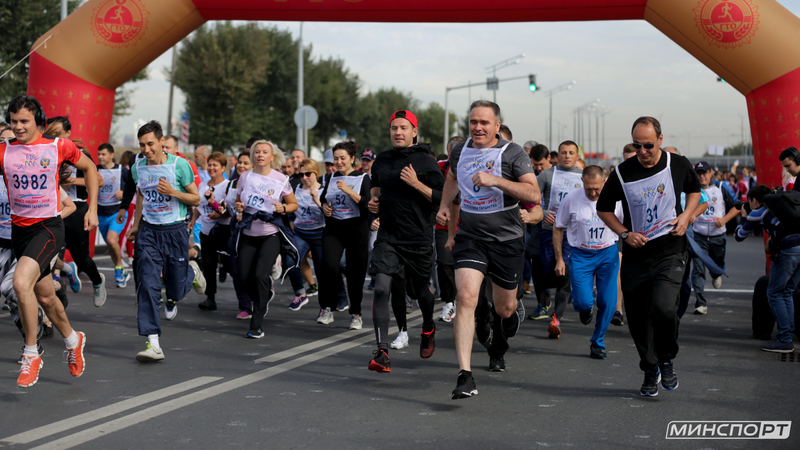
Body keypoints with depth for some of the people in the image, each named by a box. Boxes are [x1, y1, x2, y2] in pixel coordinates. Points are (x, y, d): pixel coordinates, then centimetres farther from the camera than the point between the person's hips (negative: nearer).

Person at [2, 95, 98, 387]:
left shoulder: (59, 146, -4)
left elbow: (89, 168, 11)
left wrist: (92, 208, 7)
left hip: (49, 227, -4)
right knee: (44, 295, 16)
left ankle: (31, 354, -10)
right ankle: (72, 340, 43)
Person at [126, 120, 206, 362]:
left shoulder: (180, 165, -10)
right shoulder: (137, 168, 2)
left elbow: (196, 199, -3)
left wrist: (173, 192, -20)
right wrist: (136, 224, 23)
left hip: (175, 230, -2)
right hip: (149, 231, 3)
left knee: (176, 288, 5)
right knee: (147, 284, -13)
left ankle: (192, 273, 44)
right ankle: (153, 344, -15)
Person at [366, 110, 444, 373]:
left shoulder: (425, 162, -6)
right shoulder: (381, 161, 8)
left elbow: (443, 199, -9)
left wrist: (417, 184, -20)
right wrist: (373, 200, 8)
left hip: (419, 238, -2)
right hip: (388, 236, 2)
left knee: (420, 292, 15)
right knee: (381, 288, -17)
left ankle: (428, 328, 49)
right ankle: (382, 351, -16)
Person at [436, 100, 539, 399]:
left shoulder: (512, 153, -9)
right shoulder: (460, 151, 6)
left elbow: (534, 195, -18)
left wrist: (495, 180, -26)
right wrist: (444, 205, 12)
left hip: (506, 240, -2)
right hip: (469, 237, 2)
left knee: (504, 308, 12)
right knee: (466, 298, -19)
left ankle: (512, 313, 55)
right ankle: (465, 376, -23)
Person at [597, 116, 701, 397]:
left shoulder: (679, 166, -3)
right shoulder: (622, 173, -4)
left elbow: (694, 190, 18)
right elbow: (603, 209, 9)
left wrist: (686, 215, 0)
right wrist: (625, 233, -5)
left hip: (671, 252, -2)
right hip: (636, 256, 2)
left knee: (663, 307, -22)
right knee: (637, 318, 5)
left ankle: (667, 359, 6)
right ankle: (650, 371, 28)